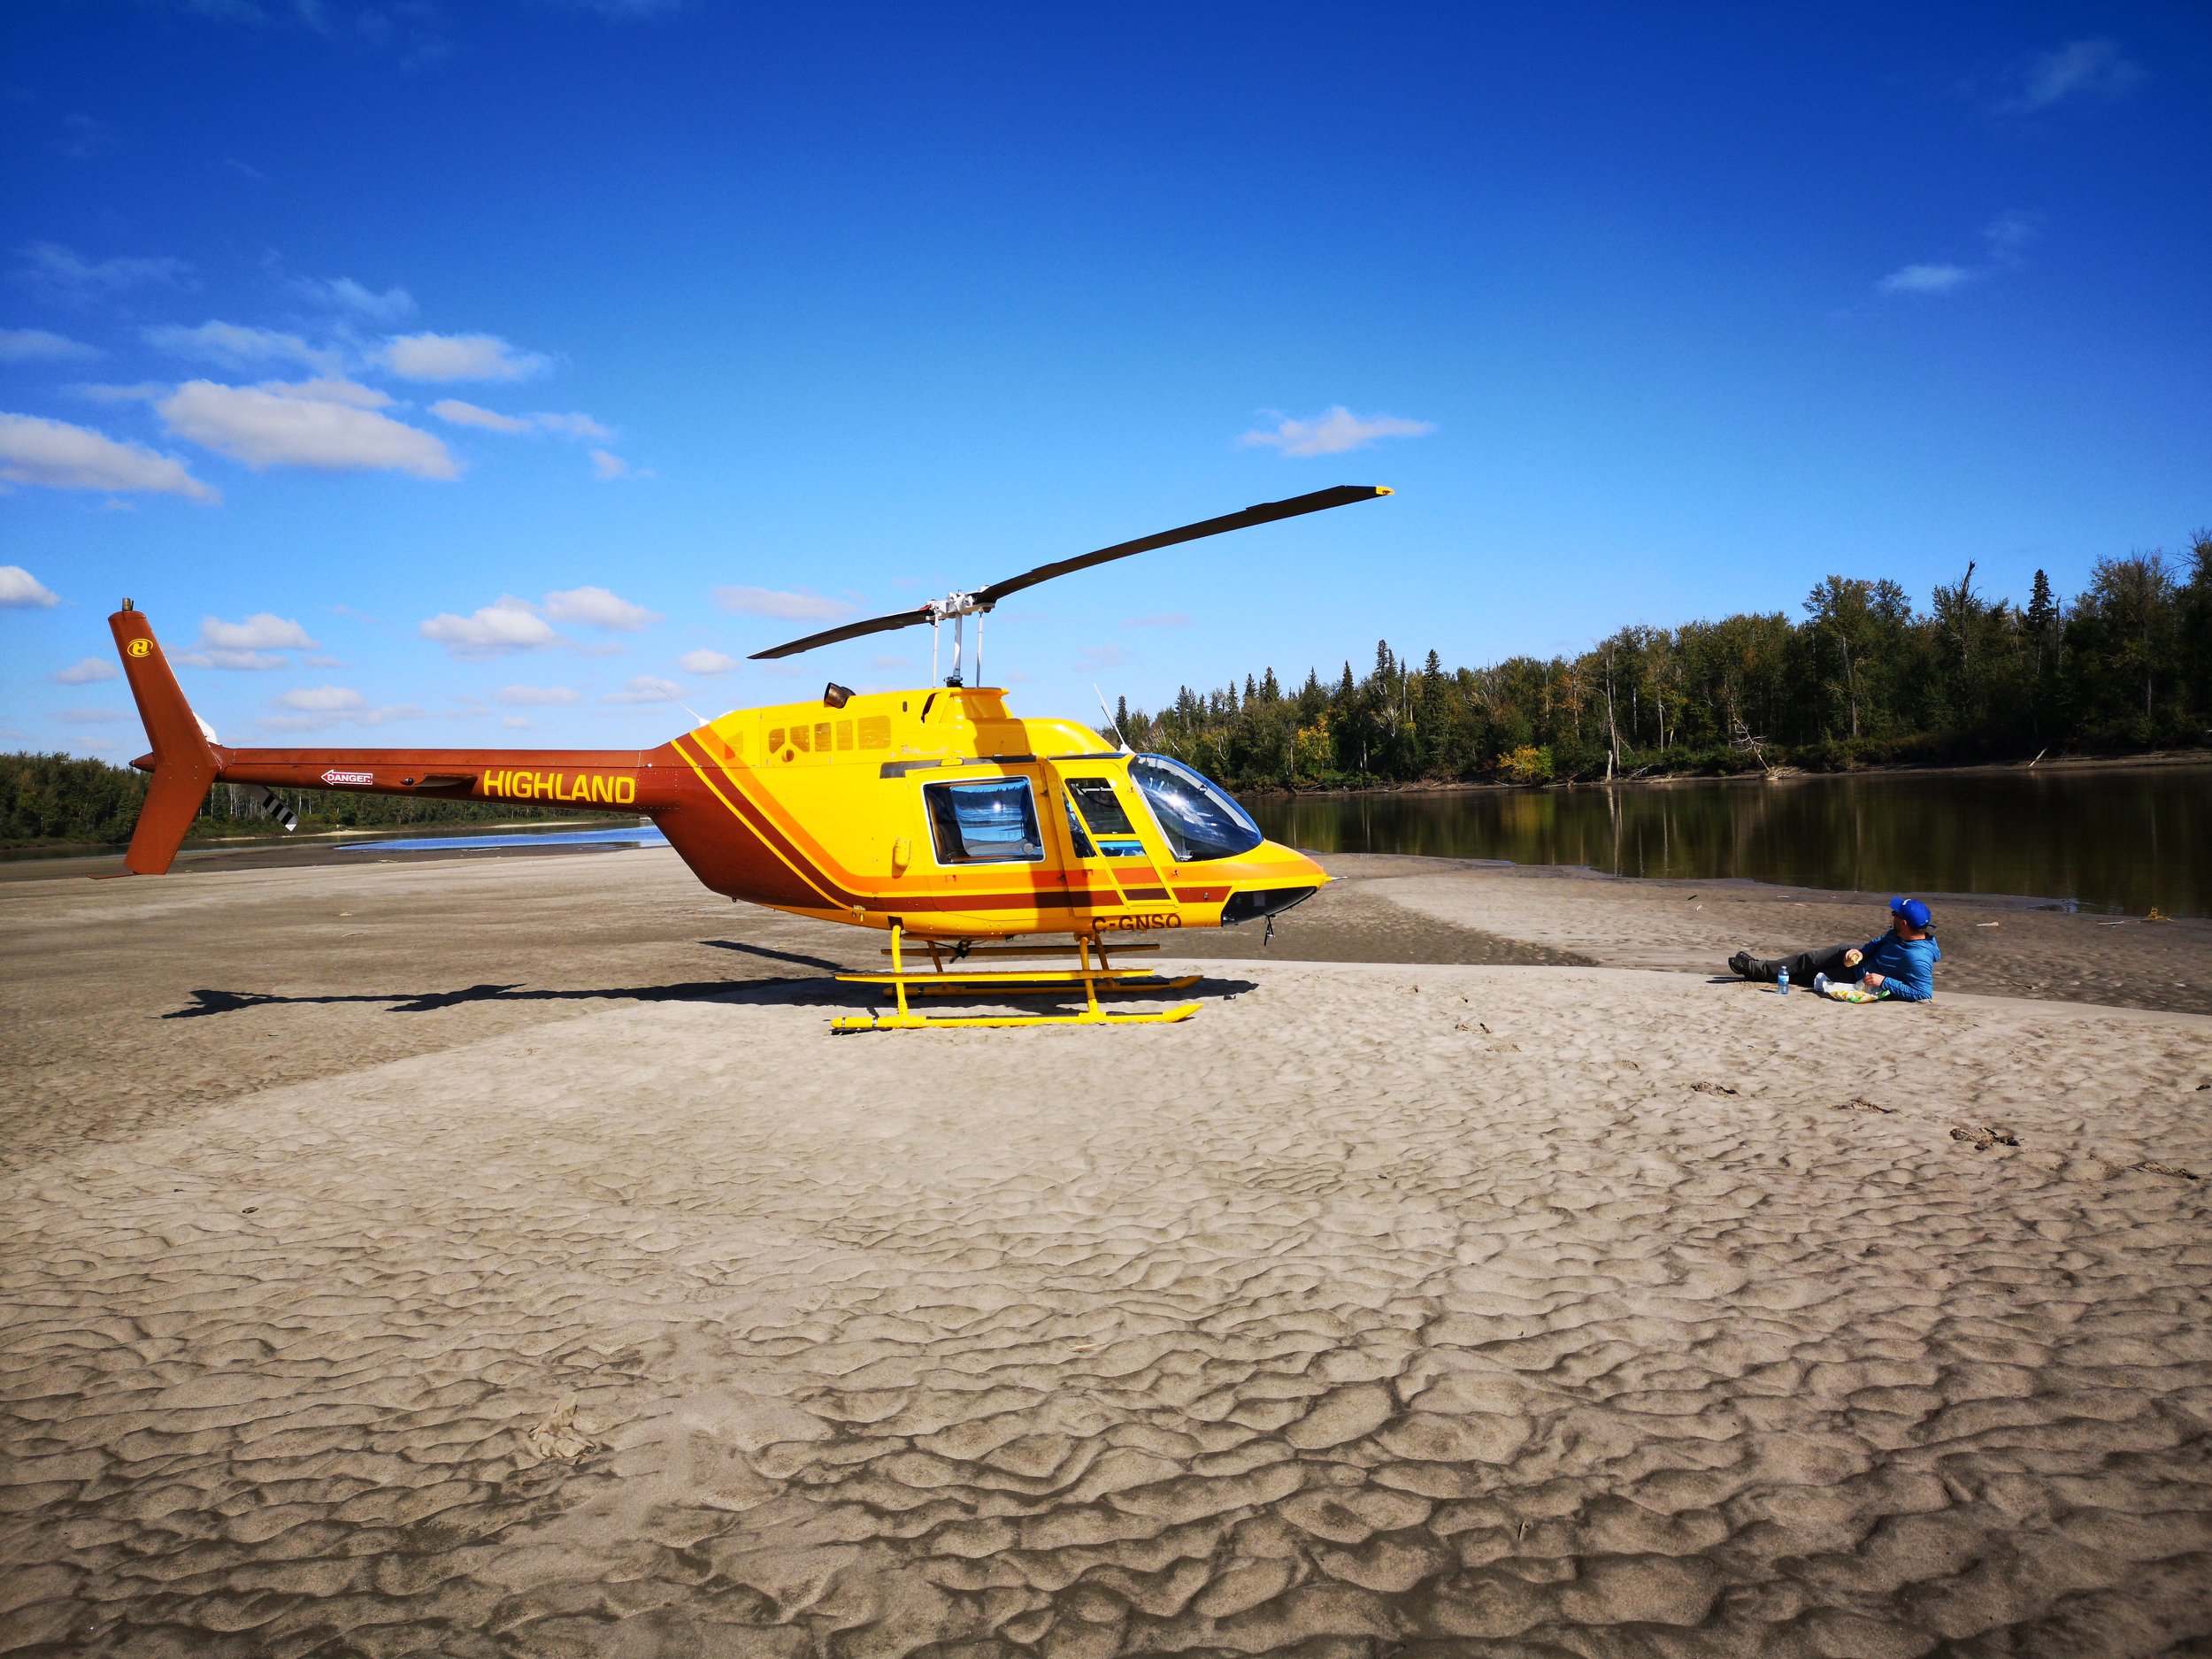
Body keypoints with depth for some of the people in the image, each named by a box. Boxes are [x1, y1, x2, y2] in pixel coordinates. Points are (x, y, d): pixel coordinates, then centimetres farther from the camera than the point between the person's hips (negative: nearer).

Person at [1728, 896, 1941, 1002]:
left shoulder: (1917, 958, -37)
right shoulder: (1899, 934, -13)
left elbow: (1923, 993, -40)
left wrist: (1884, 982, -37)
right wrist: (1861, 952, -12)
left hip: (1859, 980, -6)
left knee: (1810, 974, 5)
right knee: (1808, 959, 9)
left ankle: (1755, 970, 18)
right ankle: (1756, 966, 24)